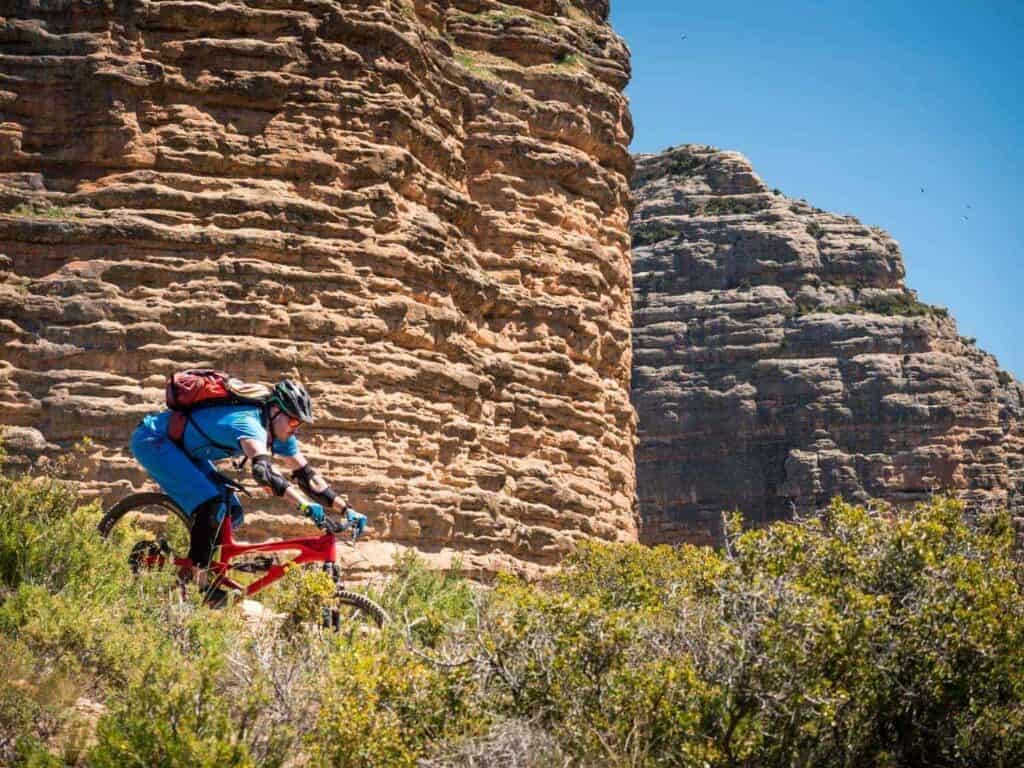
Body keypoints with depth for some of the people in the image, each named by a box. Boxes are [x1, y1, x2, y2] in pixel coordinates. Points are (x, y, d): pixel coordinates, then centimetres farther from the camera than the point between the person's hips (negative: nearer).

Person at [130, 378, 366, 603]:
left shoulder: (279, 434, -4)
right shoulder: (249, 423, -32)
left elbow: (306, 474, 0)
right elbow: (263, 470, -49)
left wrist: (346, 509, -7)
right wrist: (303, 505, -55)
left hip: (184, 448, 9)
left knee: (231, 513, 0)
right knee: (212, 504, -25)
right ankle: (199, 584, -17)